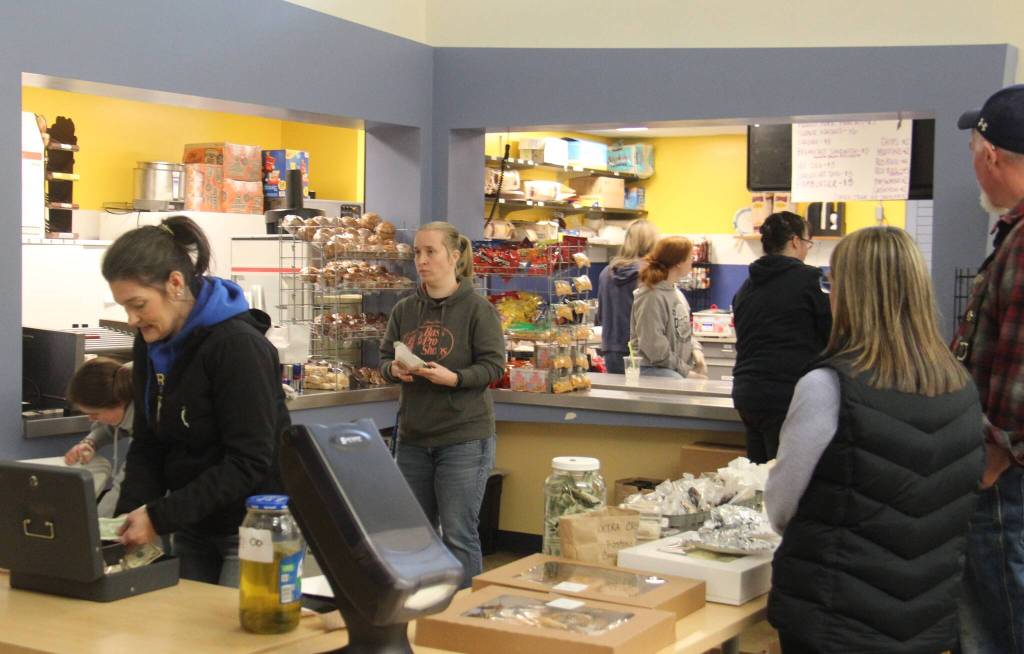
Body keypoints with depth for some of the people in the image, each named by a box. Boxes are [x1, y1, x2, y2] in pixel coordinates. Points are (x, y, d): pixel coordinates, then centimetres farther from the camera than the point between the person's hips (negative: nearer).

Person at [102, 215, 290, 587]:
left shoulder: (239, 346, -20)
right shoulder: (152, 345, 3)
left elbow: (249, 463, -22)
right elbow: (148, 445, 8)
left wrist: (160, 516, -24)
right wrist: (128, 515, -9)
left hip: (253, 526, -7)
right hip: (194, 528, 7)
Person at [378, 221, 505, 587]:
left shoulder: (478, 310, -7)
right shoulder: (404, 310, 8)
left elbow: (493, 366, -10)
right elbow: (384, 358, 11)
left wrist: (454, 377, -25)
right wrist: (394, 369, -11)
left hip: (464, 437, -5)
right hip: (413, 435, 6)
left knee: (458, 535, -2)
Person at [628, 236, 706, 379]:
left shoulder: (676, 292, 15)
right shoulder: (651, 296, -14)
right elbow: (654, 347, -17)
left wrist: (696, 349, 2)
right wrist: (686, 371, -12)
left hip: (680, 367, 8)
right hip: (652, 368, -8)